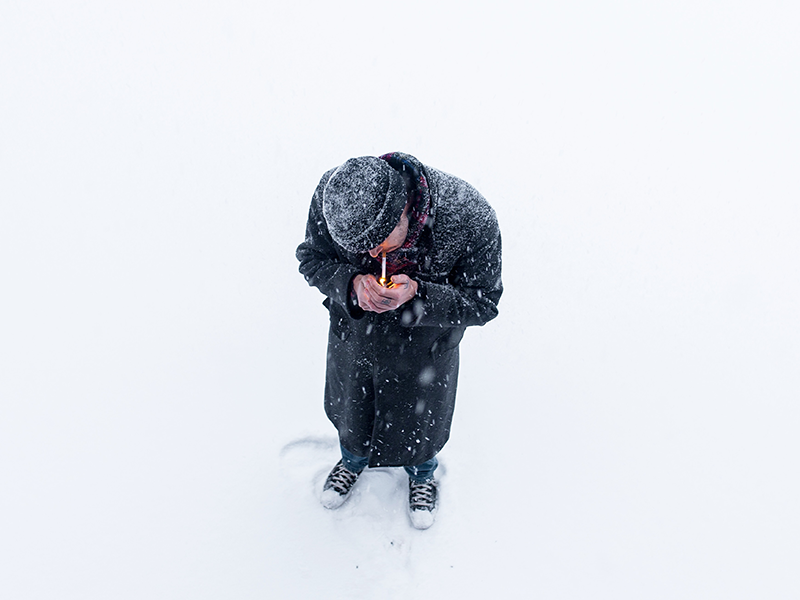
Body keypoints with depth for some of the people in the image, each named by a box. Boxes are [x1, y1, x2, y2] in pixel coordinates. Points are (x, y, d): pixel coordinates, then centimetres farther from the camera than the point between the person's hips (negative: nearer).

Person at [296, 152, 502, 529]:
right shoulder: (332, 195, -28)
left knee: (419, 417, 23)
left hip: (423, 344, -2)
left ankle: (422, 473, 62)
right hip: (354, 332, 3)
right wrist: (351, 283, -32)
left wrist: (417, 294, -39)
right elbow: (312, 258, -10)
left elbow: (483, 303, -22)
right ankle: (354, 458, 66)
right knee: (350, 406, 28)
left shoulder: (472, 220, -35)